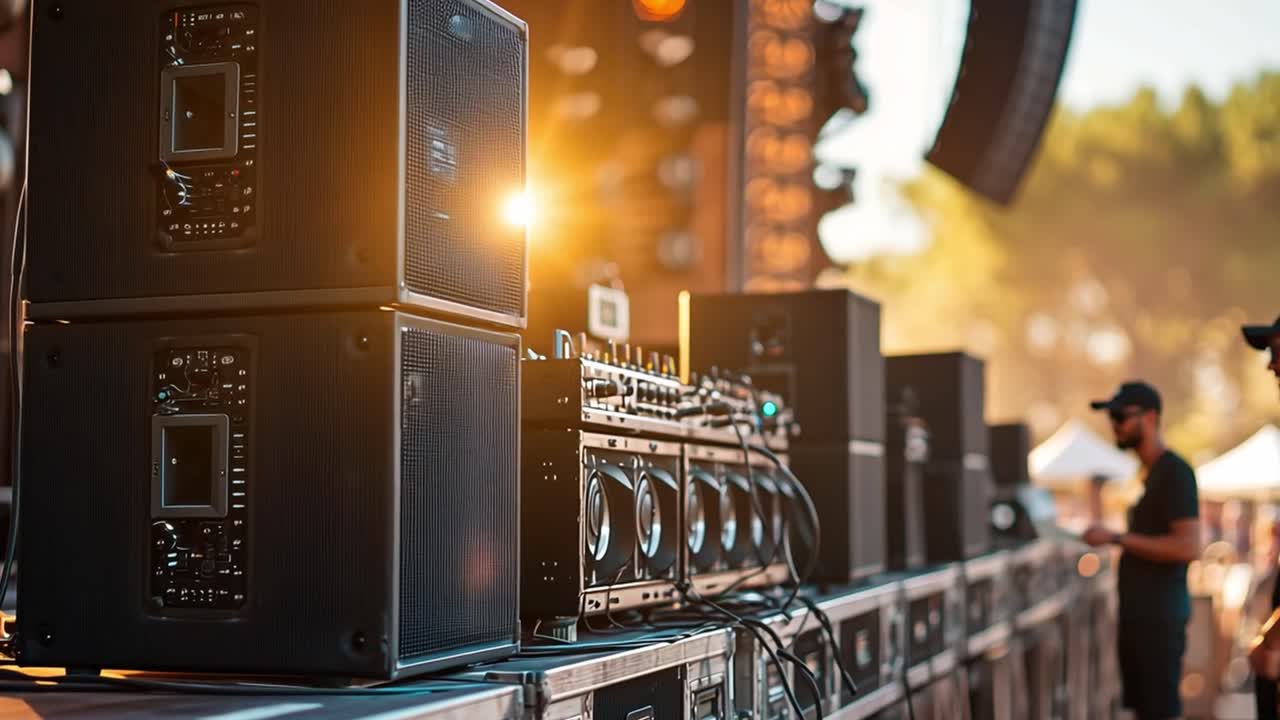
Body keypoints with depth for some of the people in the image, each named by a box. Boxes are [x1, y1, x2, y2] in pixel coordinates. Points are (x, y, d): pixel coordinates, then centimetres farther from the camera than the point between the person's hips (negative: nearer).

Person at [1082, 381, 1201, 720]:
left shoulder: (1174, 472, -13)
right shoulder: (1151, 473, 15)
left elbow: (1188, 547, -22)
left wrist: (1116, 538, -21)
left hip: (1160, 616, -9)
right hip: (1137, 614, 9)